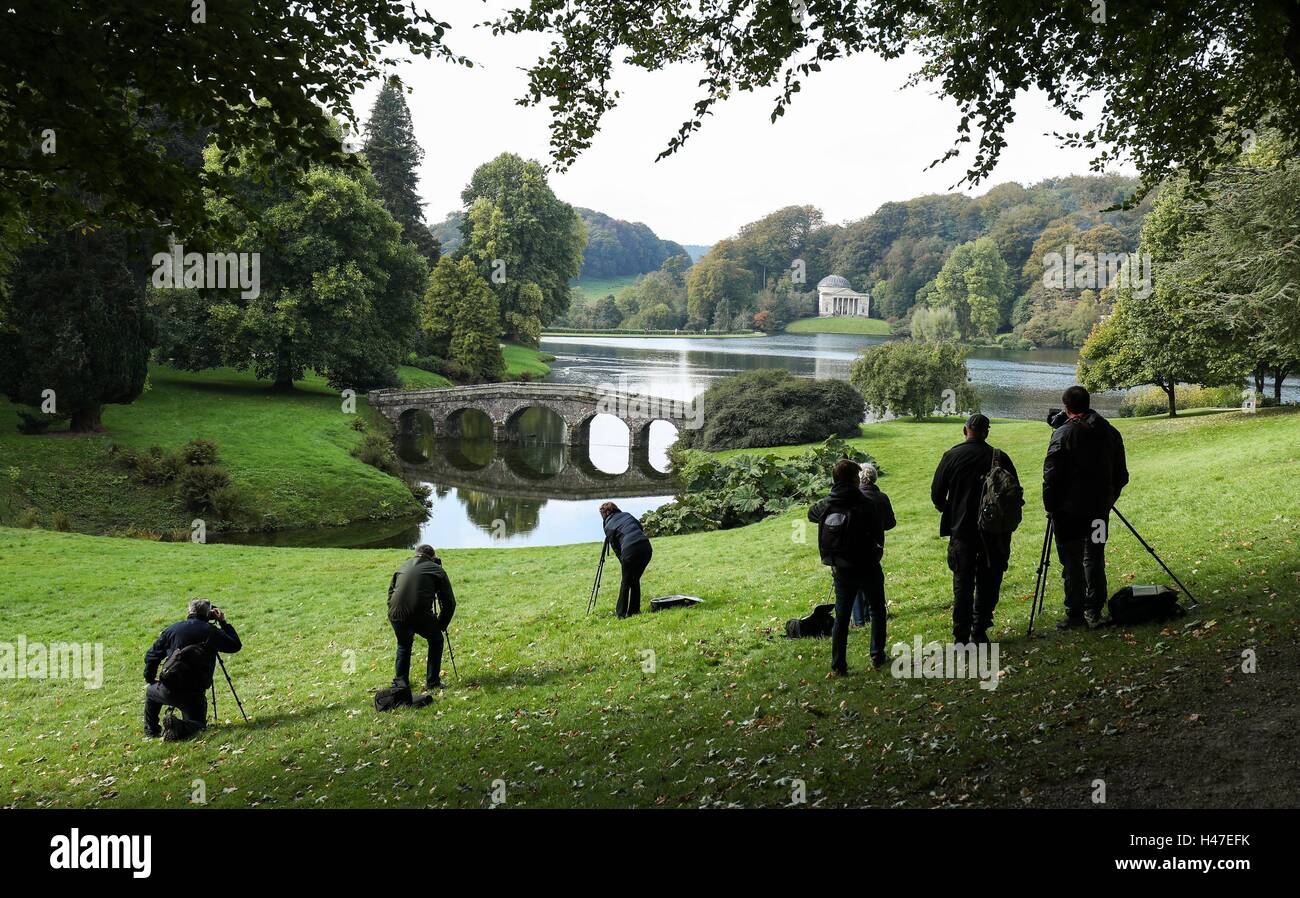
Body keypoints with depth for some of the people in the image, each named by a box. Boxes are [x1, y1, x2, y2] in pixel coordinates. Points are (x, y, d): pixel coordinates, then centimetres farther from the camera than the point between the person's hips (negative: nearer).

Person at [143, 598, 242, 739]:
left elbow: (152, 655, 12)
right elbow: (236, 645, 13)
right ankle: (181, 728, -15)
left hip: (169, 690, 2)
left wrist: (150, 679, 26)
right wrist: (224, 623, 21)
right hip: (195, 694, -2)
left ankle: (151, 731, 24)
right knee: (198, 724, 18)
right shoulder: (212, 632, 0)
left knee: (151, 691, 34)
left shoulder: (172, 629, 7)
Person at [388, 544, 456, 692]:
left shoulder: (403, 566, 27)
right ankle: (432, 682, 20)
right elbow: (449, 602, 17)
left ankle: (399, 681, 28)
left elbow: (390, 593, 29)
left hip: (396, 615, 4)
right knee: (436, 640, 24)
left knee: (403, 644, 32)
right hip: (421, 614, -3)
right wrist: (441, 626, 27)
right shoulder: (437, 570, 17)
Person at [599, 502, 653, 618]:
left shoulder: (608, 527, 9)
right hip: (646, 547, 4)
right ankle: (634, 610, 23)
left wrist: (622, 561, 17)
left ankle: (621, 612, 15)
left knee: (625, 582, 11)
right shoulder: (627, 515, 21)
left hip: (630, 551, -4)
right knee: (635, 580, 20)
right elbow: (640, 527, 23)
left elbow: (615, 547, 9)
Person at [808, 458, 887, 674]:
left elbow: (811, 514, 19)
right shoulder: (865, 504, -17)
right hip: (867, 566, -3)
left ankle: (838, 665, 9)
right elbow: (879, 535, -10)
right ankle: (878, 656, 19)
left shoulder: (826, 505, -4)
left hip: (840, 569, 3)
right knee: (877, 609, 17)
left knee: (841, 616, 10)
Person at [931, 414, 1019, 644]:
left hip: (961, 530, 0)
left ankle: (961, 636, 9)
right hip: (994, 531, 0)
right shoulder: (999, 457, -6)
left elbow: (937, 495, -3)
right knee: (988, 583, 12)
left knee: (962, 584, 8)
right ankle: (980, 631, 14)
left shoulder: (951, 457, -6)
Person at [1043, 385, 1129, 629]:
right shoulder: (1110, 432, 6)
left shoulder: (1063, 434, -11)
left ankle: (1075, 614, 3)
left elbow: (1051, 475, -13)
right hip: (1100, 507, 5)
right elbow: (1121, 474, 11)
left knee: (1072, 561, 1)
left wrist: (1050, 506, -3)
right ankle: (1094, 611, 18)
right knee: (1094, 557, 15)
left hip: (1069, 509, -5)